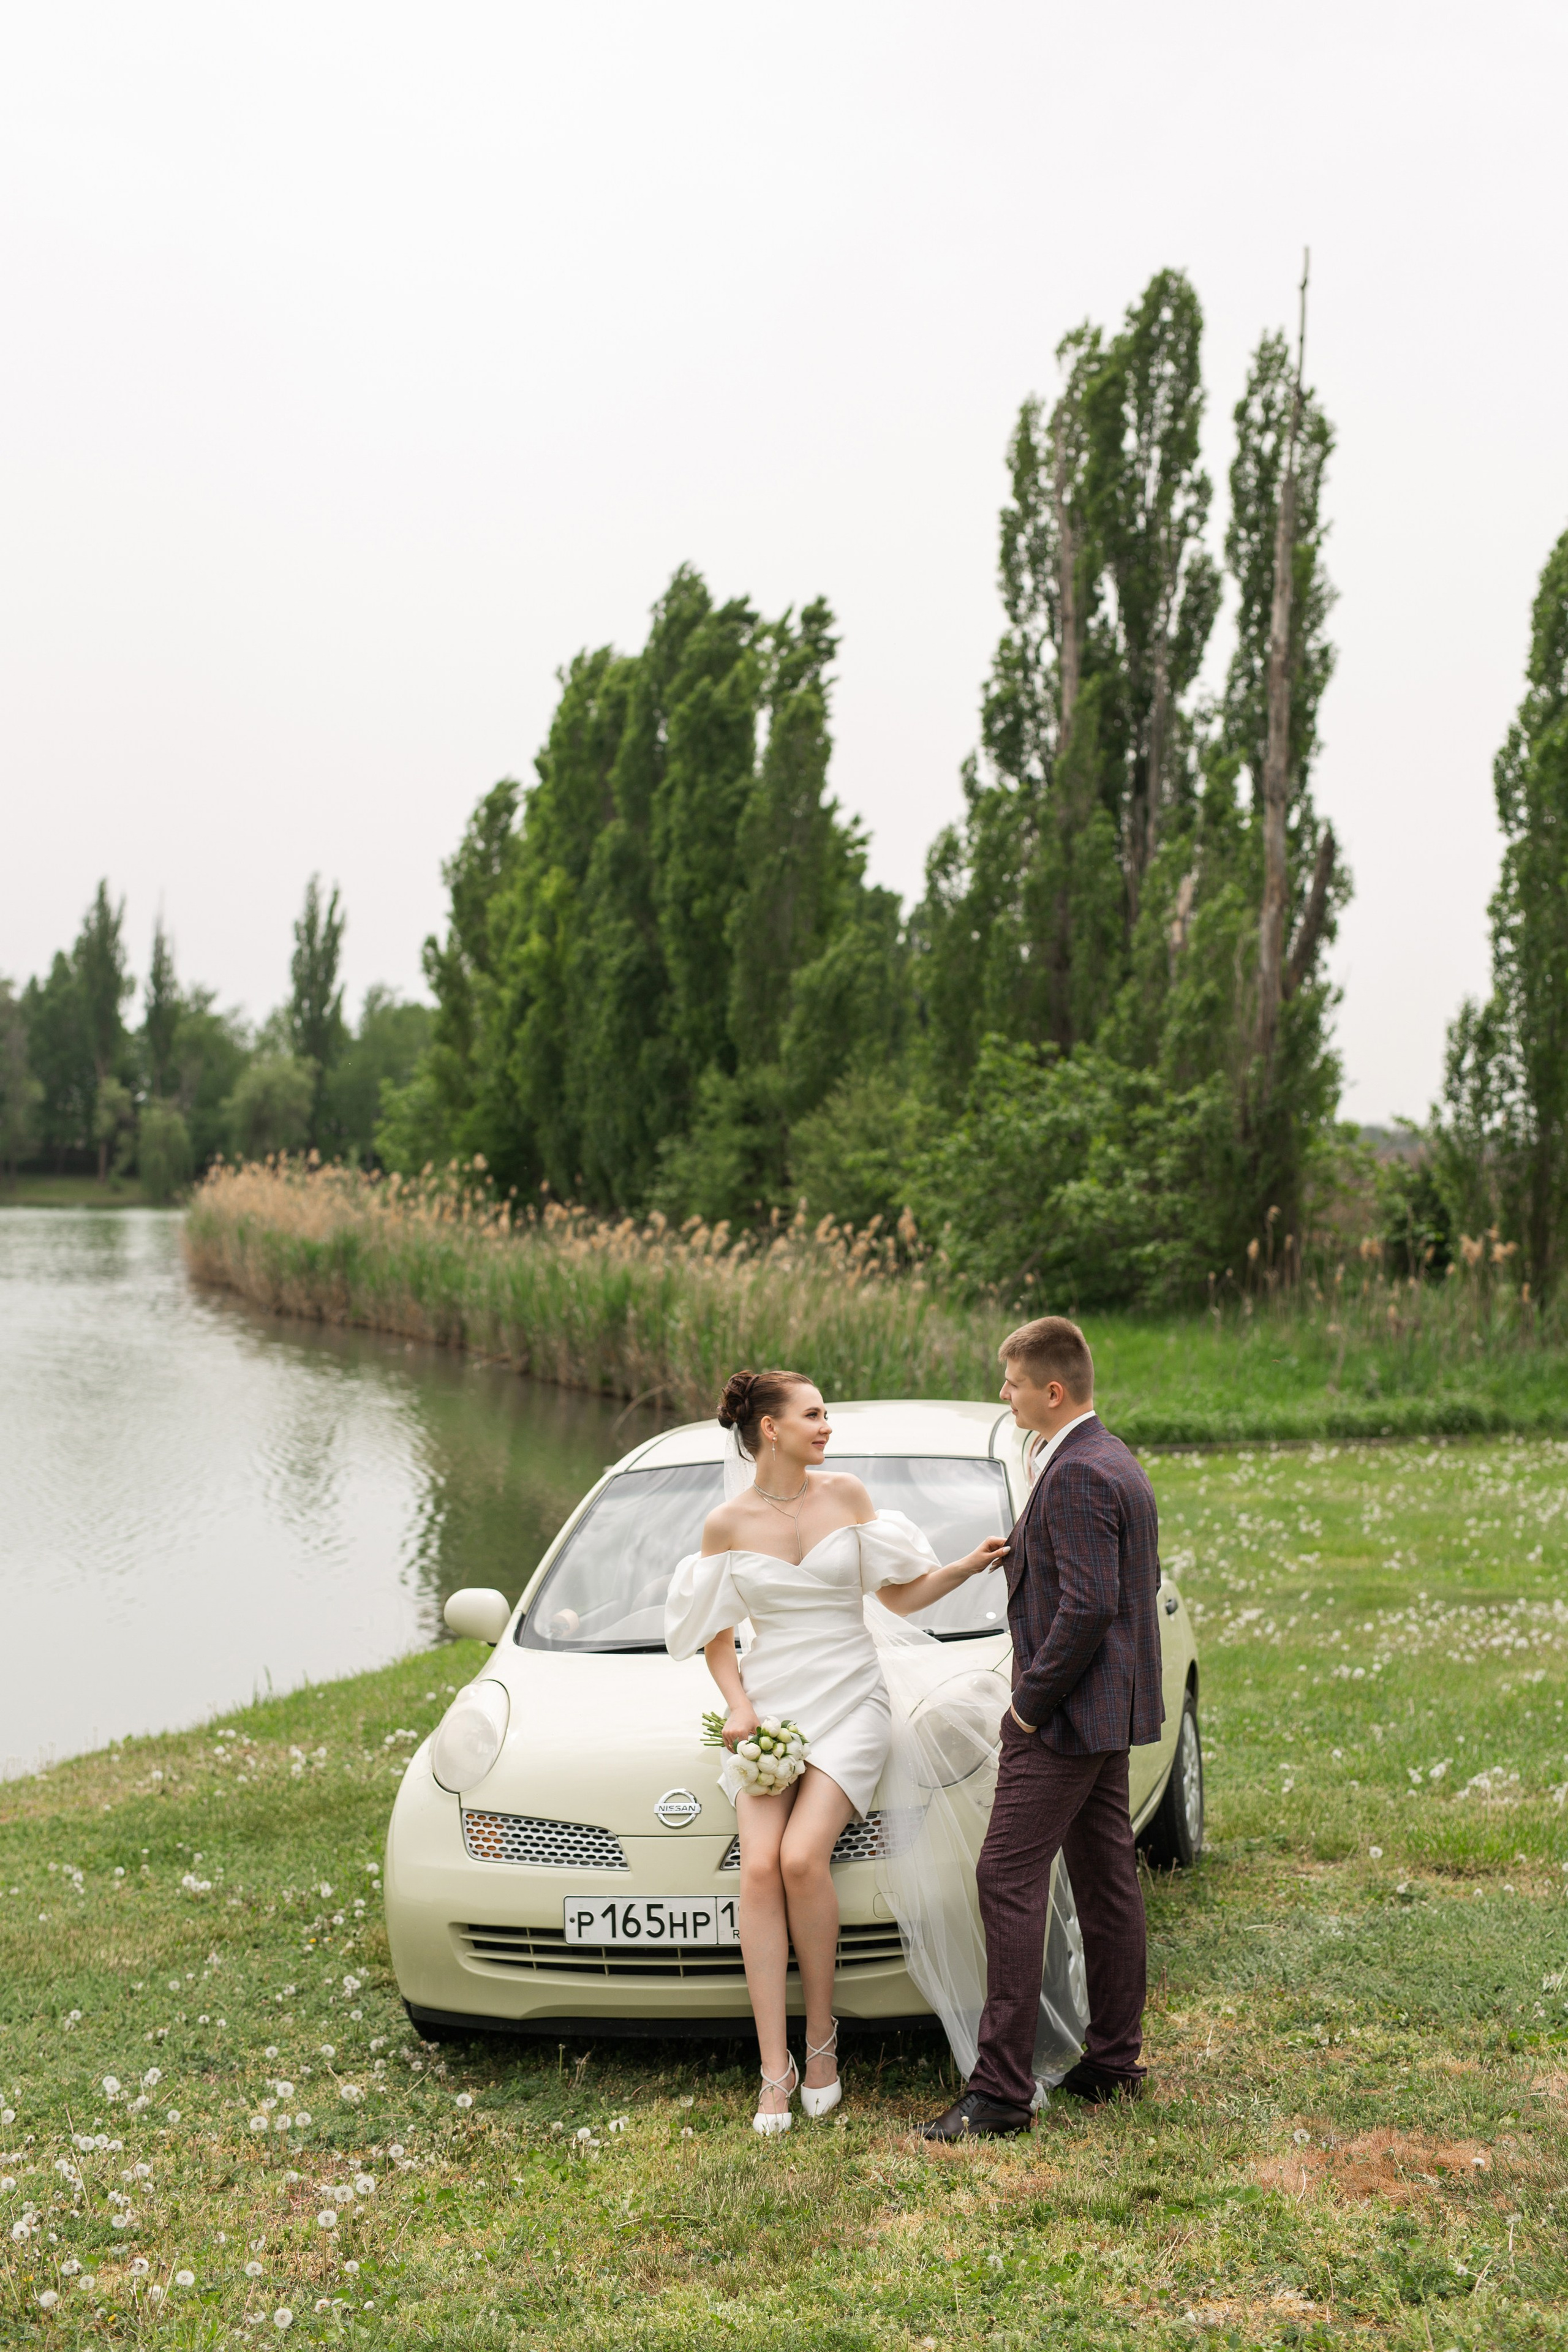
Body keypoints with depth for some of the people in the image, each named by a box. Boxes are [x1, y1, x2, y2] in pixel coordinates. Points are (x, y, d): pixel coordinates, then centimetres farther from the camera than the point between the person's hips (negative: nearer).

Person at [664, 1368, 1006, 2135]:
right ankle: (775, 2073, -12)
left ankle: (821, 2039, -1)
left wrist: (968, 1566, -6)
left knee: (802, 1858, -21)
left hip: (848, 1703, -1)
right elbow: (716, 1633, 10)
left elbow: (901, 1596, 9)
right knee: (760, 1867, -18)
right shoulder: (727, 1525, 2)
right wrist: (738, 1705, -6)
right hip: (770, 1705, 1)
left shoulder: (845, 1495, 4)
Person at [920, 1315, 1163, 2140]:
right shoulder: (1120, 1464, 13)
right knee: (1106, 1879, 14)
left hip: (1067, 1712, -11)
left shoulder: (1076, 1476, -19)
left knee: (1009, 1880, -9)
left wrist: (1031, 1703, -17)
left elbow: (1088, 1606, -25)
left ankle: (1000, 2090, -7)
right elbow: (1141, 1582, 20)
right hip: (1112, 1709, 11)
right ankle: (1115, 2063, 23)